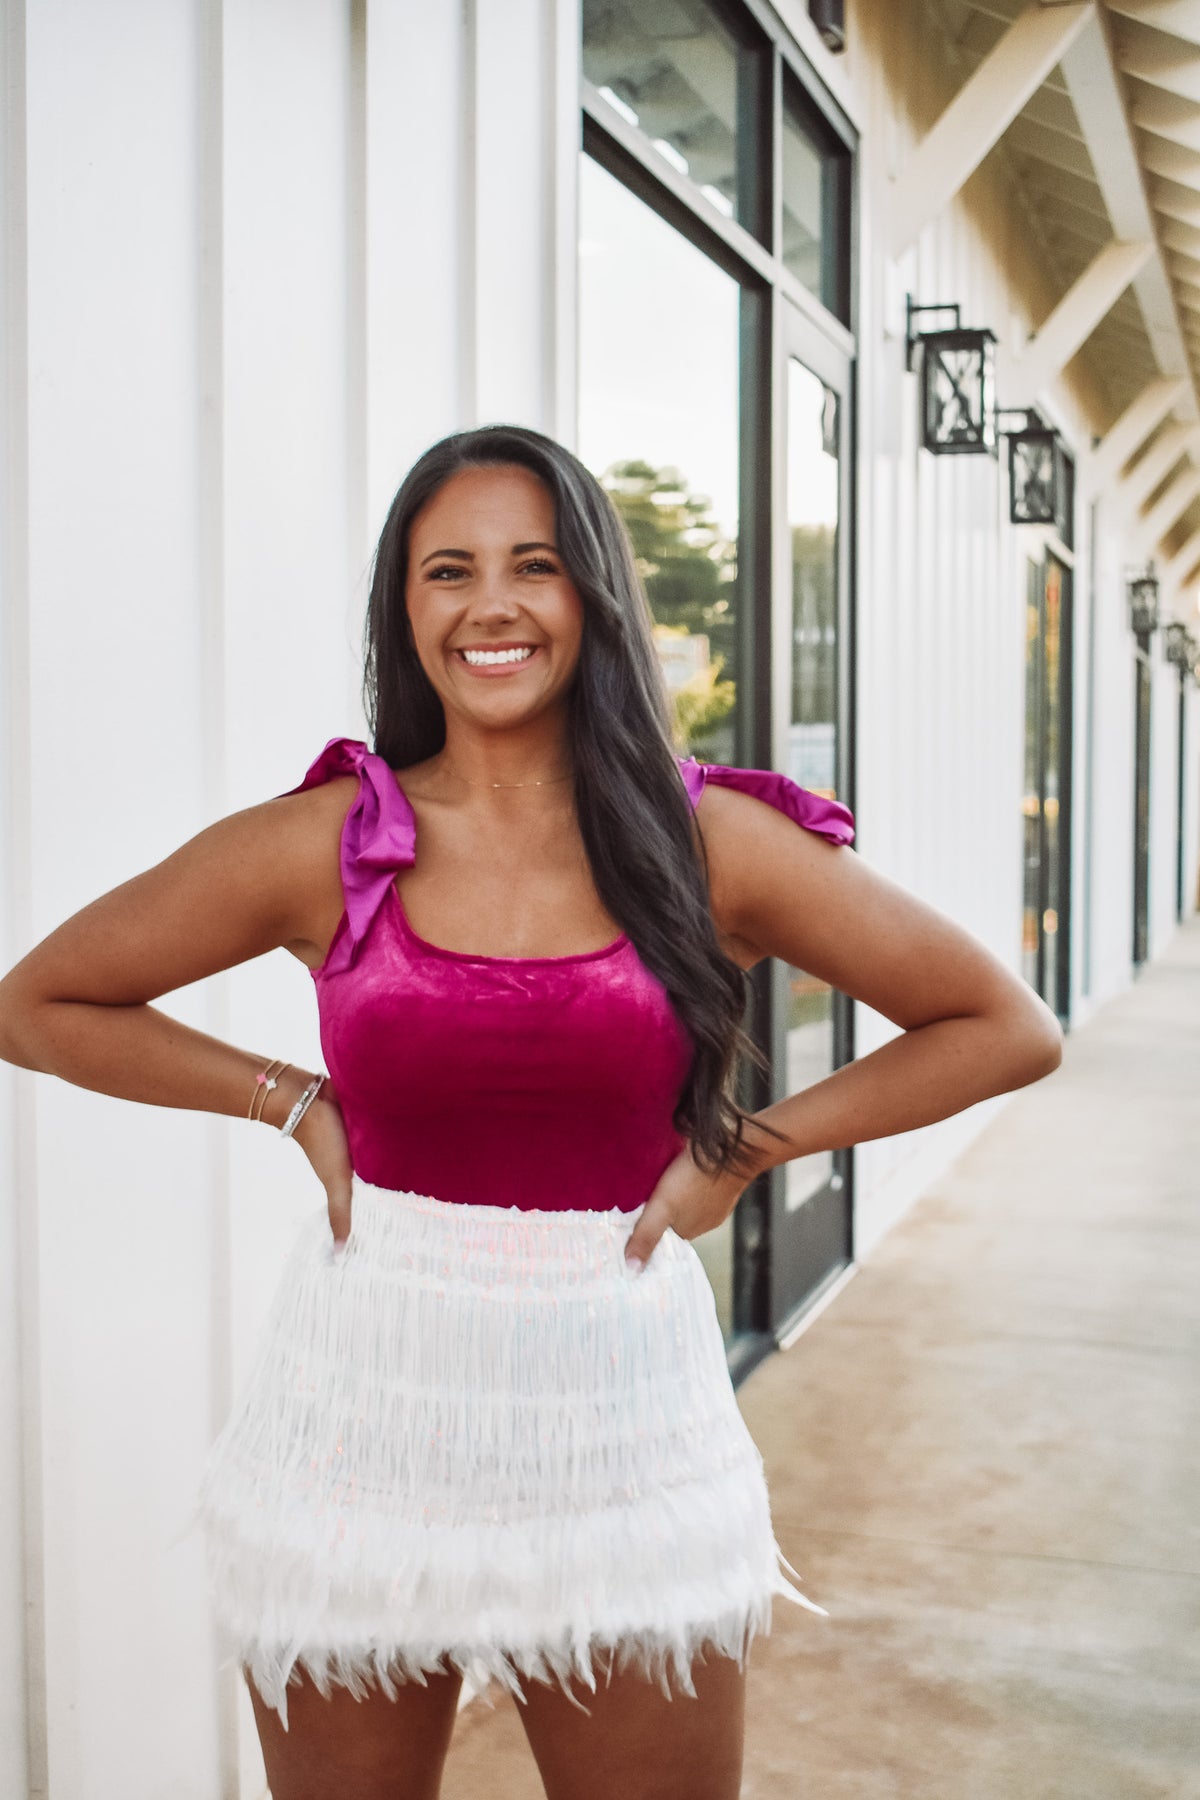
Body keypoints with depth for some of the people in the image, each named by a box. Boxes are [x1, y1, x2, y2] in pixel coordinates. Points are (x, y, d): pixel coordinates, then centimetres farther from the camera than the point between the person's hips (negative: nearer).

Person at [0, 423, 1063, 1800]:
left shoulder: (712, 843, -3)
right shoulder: (322, 844, -3)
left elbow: (1008, 1029, 4)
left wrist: (747, 1148, -2)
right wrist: (293, 1102, 0)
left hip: (620, 1432, 0)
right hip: (364, 1420, 1)